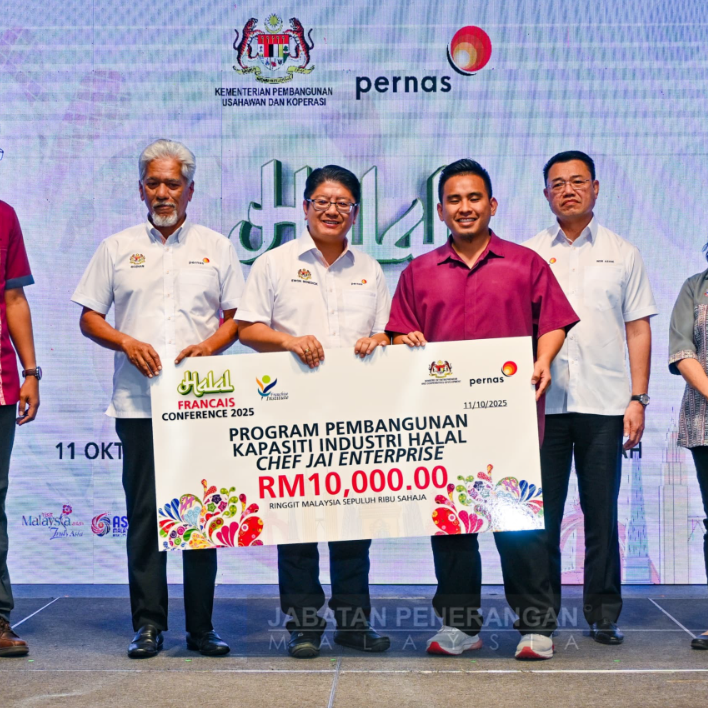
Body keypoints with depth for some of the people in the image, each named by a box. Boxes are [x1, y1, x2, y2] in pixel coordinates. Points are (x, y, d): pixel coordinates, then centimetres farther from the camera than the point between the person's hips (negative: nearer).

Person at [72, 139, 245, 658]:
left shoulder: (217, 247, 12)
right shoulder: (118, 248, 12)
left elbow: (236, 317, 10)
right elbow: (89, 317, 12)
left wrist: (208, 347, -8)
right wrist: (126, 342, -6)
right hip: (138, 402, 1)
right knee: (144, 512, 1)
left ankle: (201, 626, 11)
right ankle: (148, 624, 11)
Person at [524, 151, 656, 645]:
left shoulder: (622, 254, 11)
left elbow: (638, 330, 9)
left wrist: (638, 399, 0)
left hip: (604, 401, 0)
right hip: (544, 401, 0)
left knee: (602, 512, 4)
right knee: (542, 511, 3)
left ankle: (604, 613, 15)